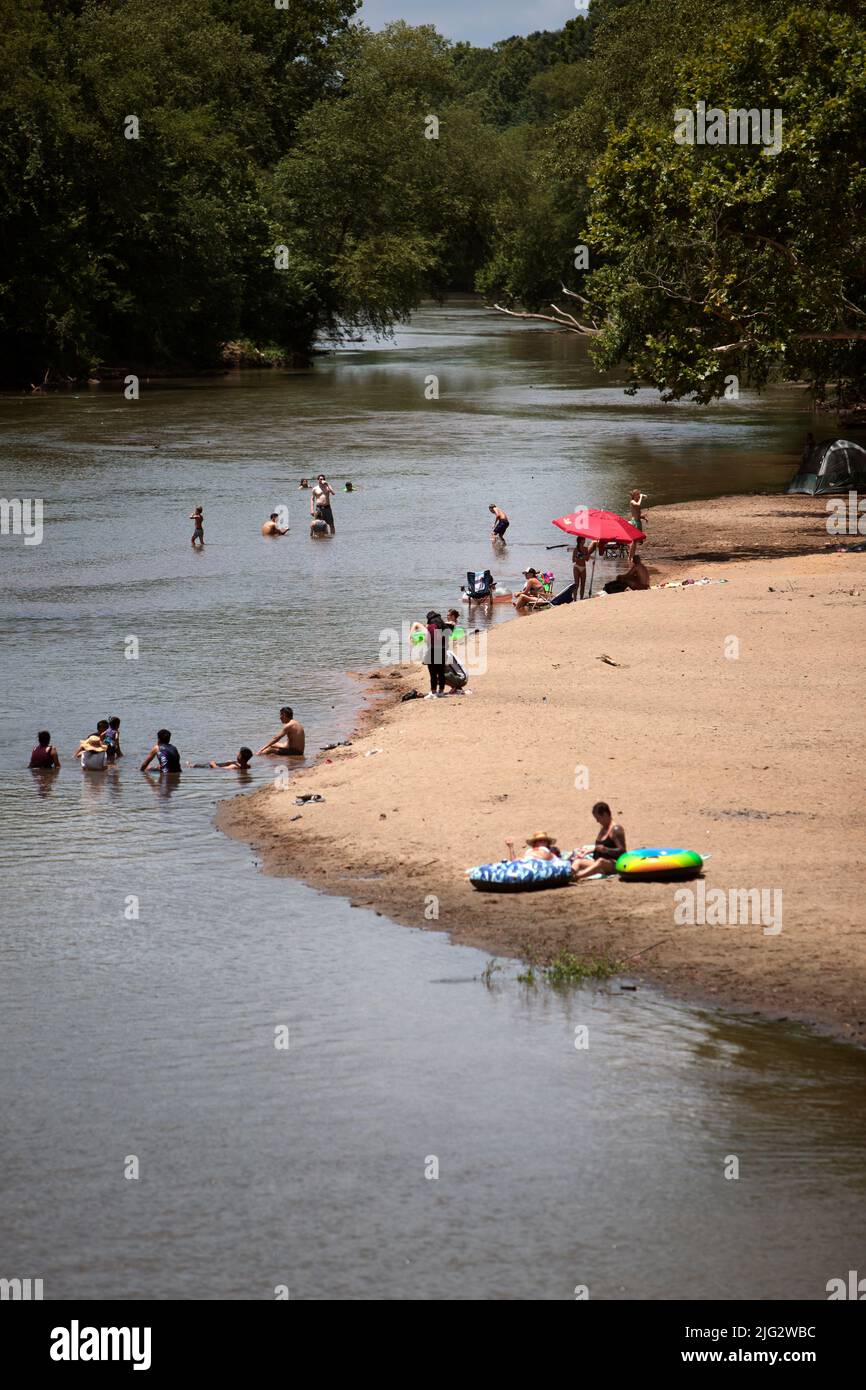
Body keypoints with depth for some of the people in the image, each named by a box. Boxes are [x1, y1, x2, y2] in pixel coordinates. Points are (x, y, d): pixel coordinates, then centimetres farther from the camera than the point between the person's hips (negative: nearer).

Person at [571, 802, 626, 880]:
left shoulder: (615, 829, -8)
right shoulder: (602, 827, 19)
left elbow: (621, 851, -15)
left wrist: (603, 849, -25)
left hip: (614, 864, -9)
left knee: (600, 862, -41)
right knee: (578, 861, -12)